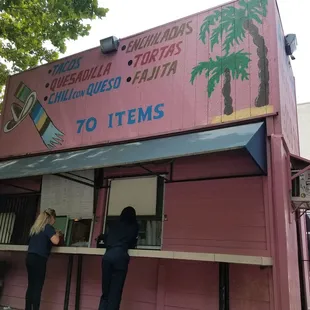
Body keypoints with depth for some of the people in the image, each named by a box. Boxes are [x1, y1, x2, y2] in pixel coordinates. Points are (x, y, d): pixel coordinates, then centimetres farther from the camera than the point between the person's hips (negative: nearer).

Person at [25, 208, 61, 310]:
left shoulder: (35, 228, 16)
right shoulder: (48, 227, -7)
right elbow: (55, 241, -20)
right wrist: (57, 234, 0)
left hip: (30, 257, 7)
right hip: (39, 259, -7)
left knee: (31, 285, 12)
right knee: (38, 287, -1)